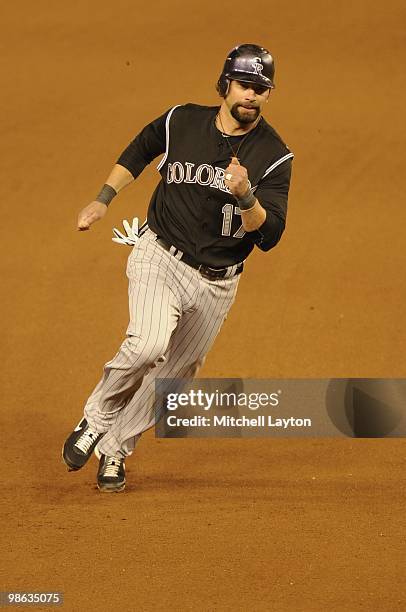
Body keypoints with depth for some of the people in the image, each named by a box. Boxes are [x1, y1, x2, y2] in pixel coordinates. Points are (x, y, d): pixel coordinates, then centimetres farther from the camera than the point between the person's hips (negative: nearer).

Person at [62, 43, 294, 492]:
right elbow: (138, 151, 17)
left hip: (217, 282, 2)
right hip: (160, 257, -2)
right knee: (148, 344, -27)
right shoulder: (181, 122, -5)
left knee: (174, 375, 8)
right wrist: (103, 200, 11)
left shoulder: (274, 156, -9)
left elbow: (268, 236, -16)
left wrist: (245, 196, -34)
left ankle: (115, 448, 30)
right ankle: (97, 419, -4)